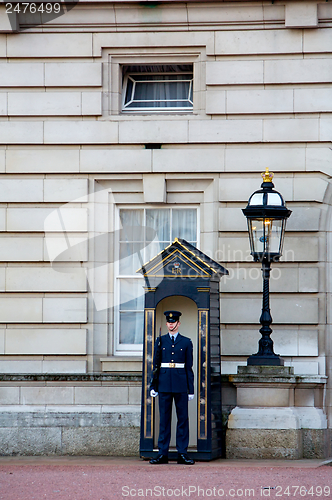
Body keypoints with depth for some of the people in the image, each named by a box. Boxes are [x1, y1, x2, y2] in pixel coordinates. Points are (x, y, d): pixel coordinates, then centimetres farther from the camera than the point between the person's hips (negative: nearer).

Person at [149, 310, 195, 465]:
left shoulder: (186, 342, 6)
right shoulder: (160, 341, 9)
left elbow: (189, 367, 5)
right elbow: (155, 365, 9)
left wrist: (191, 389, 1)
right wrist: (153, 386, 2)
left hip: (181, 385, -1)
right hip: (164, 385, 1)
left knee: (183, 418, 0)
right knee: (164, 419, 2)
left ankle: (182, 453, 5)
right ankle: (162, 453, 6)